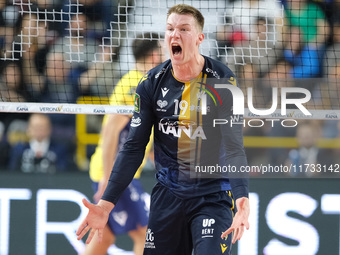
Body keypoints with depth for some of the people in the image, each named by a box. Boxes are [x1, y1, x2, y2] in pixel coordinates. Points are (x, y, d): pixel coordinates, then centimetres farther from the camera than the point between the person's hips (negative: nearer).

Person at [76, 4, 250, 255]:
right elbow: (134, 147, 2)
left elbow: (234, 146, -16)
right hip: (168, 194, 3)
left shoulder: (222, 80, -10)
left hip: (213, 195, -3)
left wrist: (241, 199, -33)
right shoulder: (151, 83, -1)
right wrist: (106, 204, -5)